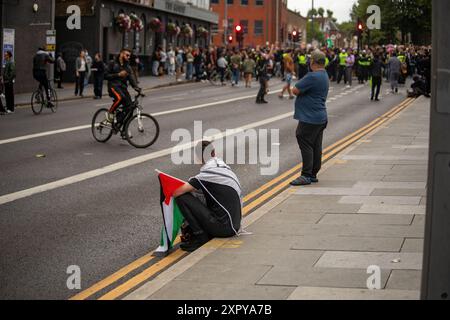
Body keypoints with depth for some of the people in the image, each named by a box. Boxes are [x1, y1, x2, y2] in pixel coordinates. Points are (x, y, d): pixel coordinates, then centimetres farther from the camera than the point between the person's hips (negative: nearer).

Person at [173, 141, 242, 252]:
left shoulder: (208, 173, -17)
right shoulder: (223, 166, 9)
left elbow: (176, 192, -17)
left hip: (224, 228, -9)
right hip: (233, 225, 9)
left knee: (182, 198, -10)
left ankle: (200, 236, -6)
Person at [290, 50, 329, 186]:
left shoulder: (312, 77, -20)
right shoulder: (324, 76, 15)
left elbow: (296, 90, -17)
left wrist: (297, 88, 1)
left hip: (309, 119, -10)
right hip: (320, 118, 10)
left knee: (306, 145, -6)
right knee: (316, 147, 12)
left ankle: (306, 175, -7)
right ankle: (313, 174, 18)